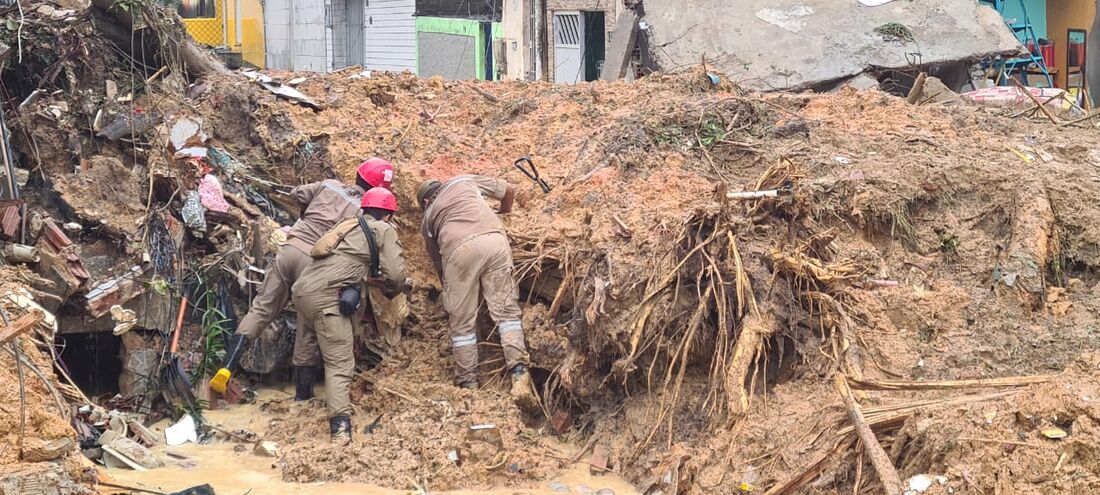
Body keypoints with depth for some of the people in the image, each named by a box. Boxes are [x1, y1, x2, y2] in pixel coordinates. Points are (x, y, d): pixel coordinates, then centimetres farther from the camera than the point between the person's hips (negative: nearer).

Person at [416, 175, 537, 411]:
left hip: (459, 250, -1)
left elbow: (438, 263, 32)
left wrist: (446, 290, 47)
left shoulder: (427, 219, 31)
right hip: (494, 239, 1)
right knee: (507, 310, 2)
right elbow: (509, 190, 37)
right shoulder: (464, 181, 33)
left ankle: (467, 385, 15)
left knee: (462, 322, 11)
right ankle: (519, 378, -12)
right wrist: (503, 212, 57)